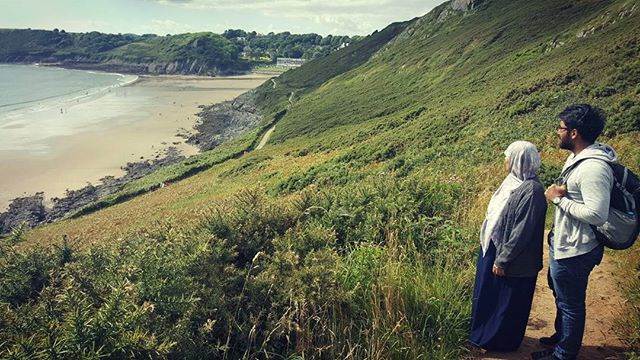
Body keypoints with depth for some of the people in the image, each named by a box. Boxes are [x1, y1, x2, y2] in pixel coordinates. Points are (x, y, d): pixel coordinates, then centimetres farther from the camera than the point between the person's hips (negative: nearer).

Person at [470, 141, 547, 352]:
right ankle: (482, 334, 41)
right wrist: (487, 246, 14)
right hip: (491, 248, 9)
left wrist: (503, 260, -19)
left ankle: (501, 342, 31)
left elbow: (522, 232, -24)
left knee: (507, 302, 11)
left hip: (513, 262, -9)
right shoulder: (514, 180, 3)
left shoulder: (532, 190, -24)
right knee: (486, 294, 22)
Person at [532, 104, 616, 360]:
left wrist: (559, 199, -22)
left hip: (573, 252, -10)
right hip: (562, 244, 10)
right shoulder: (576, 158, 5)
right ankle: (561, 336, 49)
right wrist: (558, 191, -3)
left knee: (570, 304, 10)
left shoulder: (594, 168, -28)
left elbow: (597, 214, -32)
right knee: (561, 294, 28)